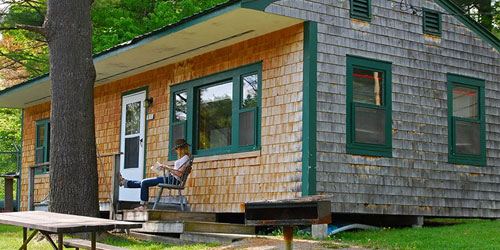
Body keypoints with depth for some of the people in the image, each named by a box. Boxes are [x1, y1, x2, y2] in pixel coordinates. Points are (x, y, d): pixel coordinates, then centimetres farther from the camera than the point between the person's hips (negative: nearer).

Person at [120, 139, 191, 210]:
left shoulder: (185, 157, -11)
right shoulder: (183, 158, 19)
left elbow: (179, 174, -21)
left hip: (173, 179, -10)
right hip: (170, 178, 10)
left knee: (144, 182, -9)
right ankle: (124, 182, 26)